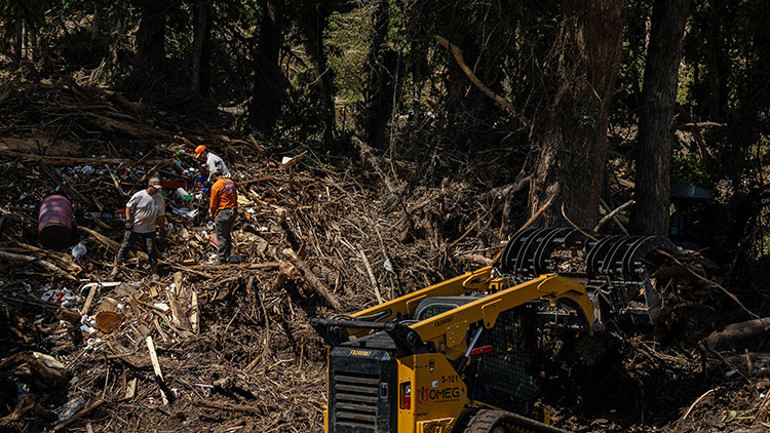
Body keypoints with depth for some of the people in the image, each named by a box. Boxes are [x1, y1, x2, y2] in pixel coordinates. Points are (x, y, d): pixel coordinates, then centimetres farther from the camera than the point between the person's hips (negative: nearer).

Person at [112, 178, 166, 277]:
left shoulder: (159, 199, 2)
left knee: (151, 250, -2)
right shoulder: (139, 196, -12)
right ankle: (117, 267, 16)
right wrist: (128, 221, -13)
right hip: (134, 228, -2)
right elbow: (128, 207, -5)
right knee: (125, 247, 2)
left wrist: (162, 227, 14)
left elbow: (161, 215, 15)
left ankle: (155, 272, 9)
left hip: (149, 230, 3)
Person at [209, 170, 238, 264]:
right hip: (234, 212, 7)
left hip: (223, 213, -7)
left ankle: (222, 258, 2)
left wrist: (213, 215, 9)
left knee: (221, 236, 1)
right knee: (227, 234, 19)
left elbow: (213, 204, -6)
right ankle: (227, 255, 24)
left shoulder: (215, 186, -11)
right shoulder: (231, 182, 9)